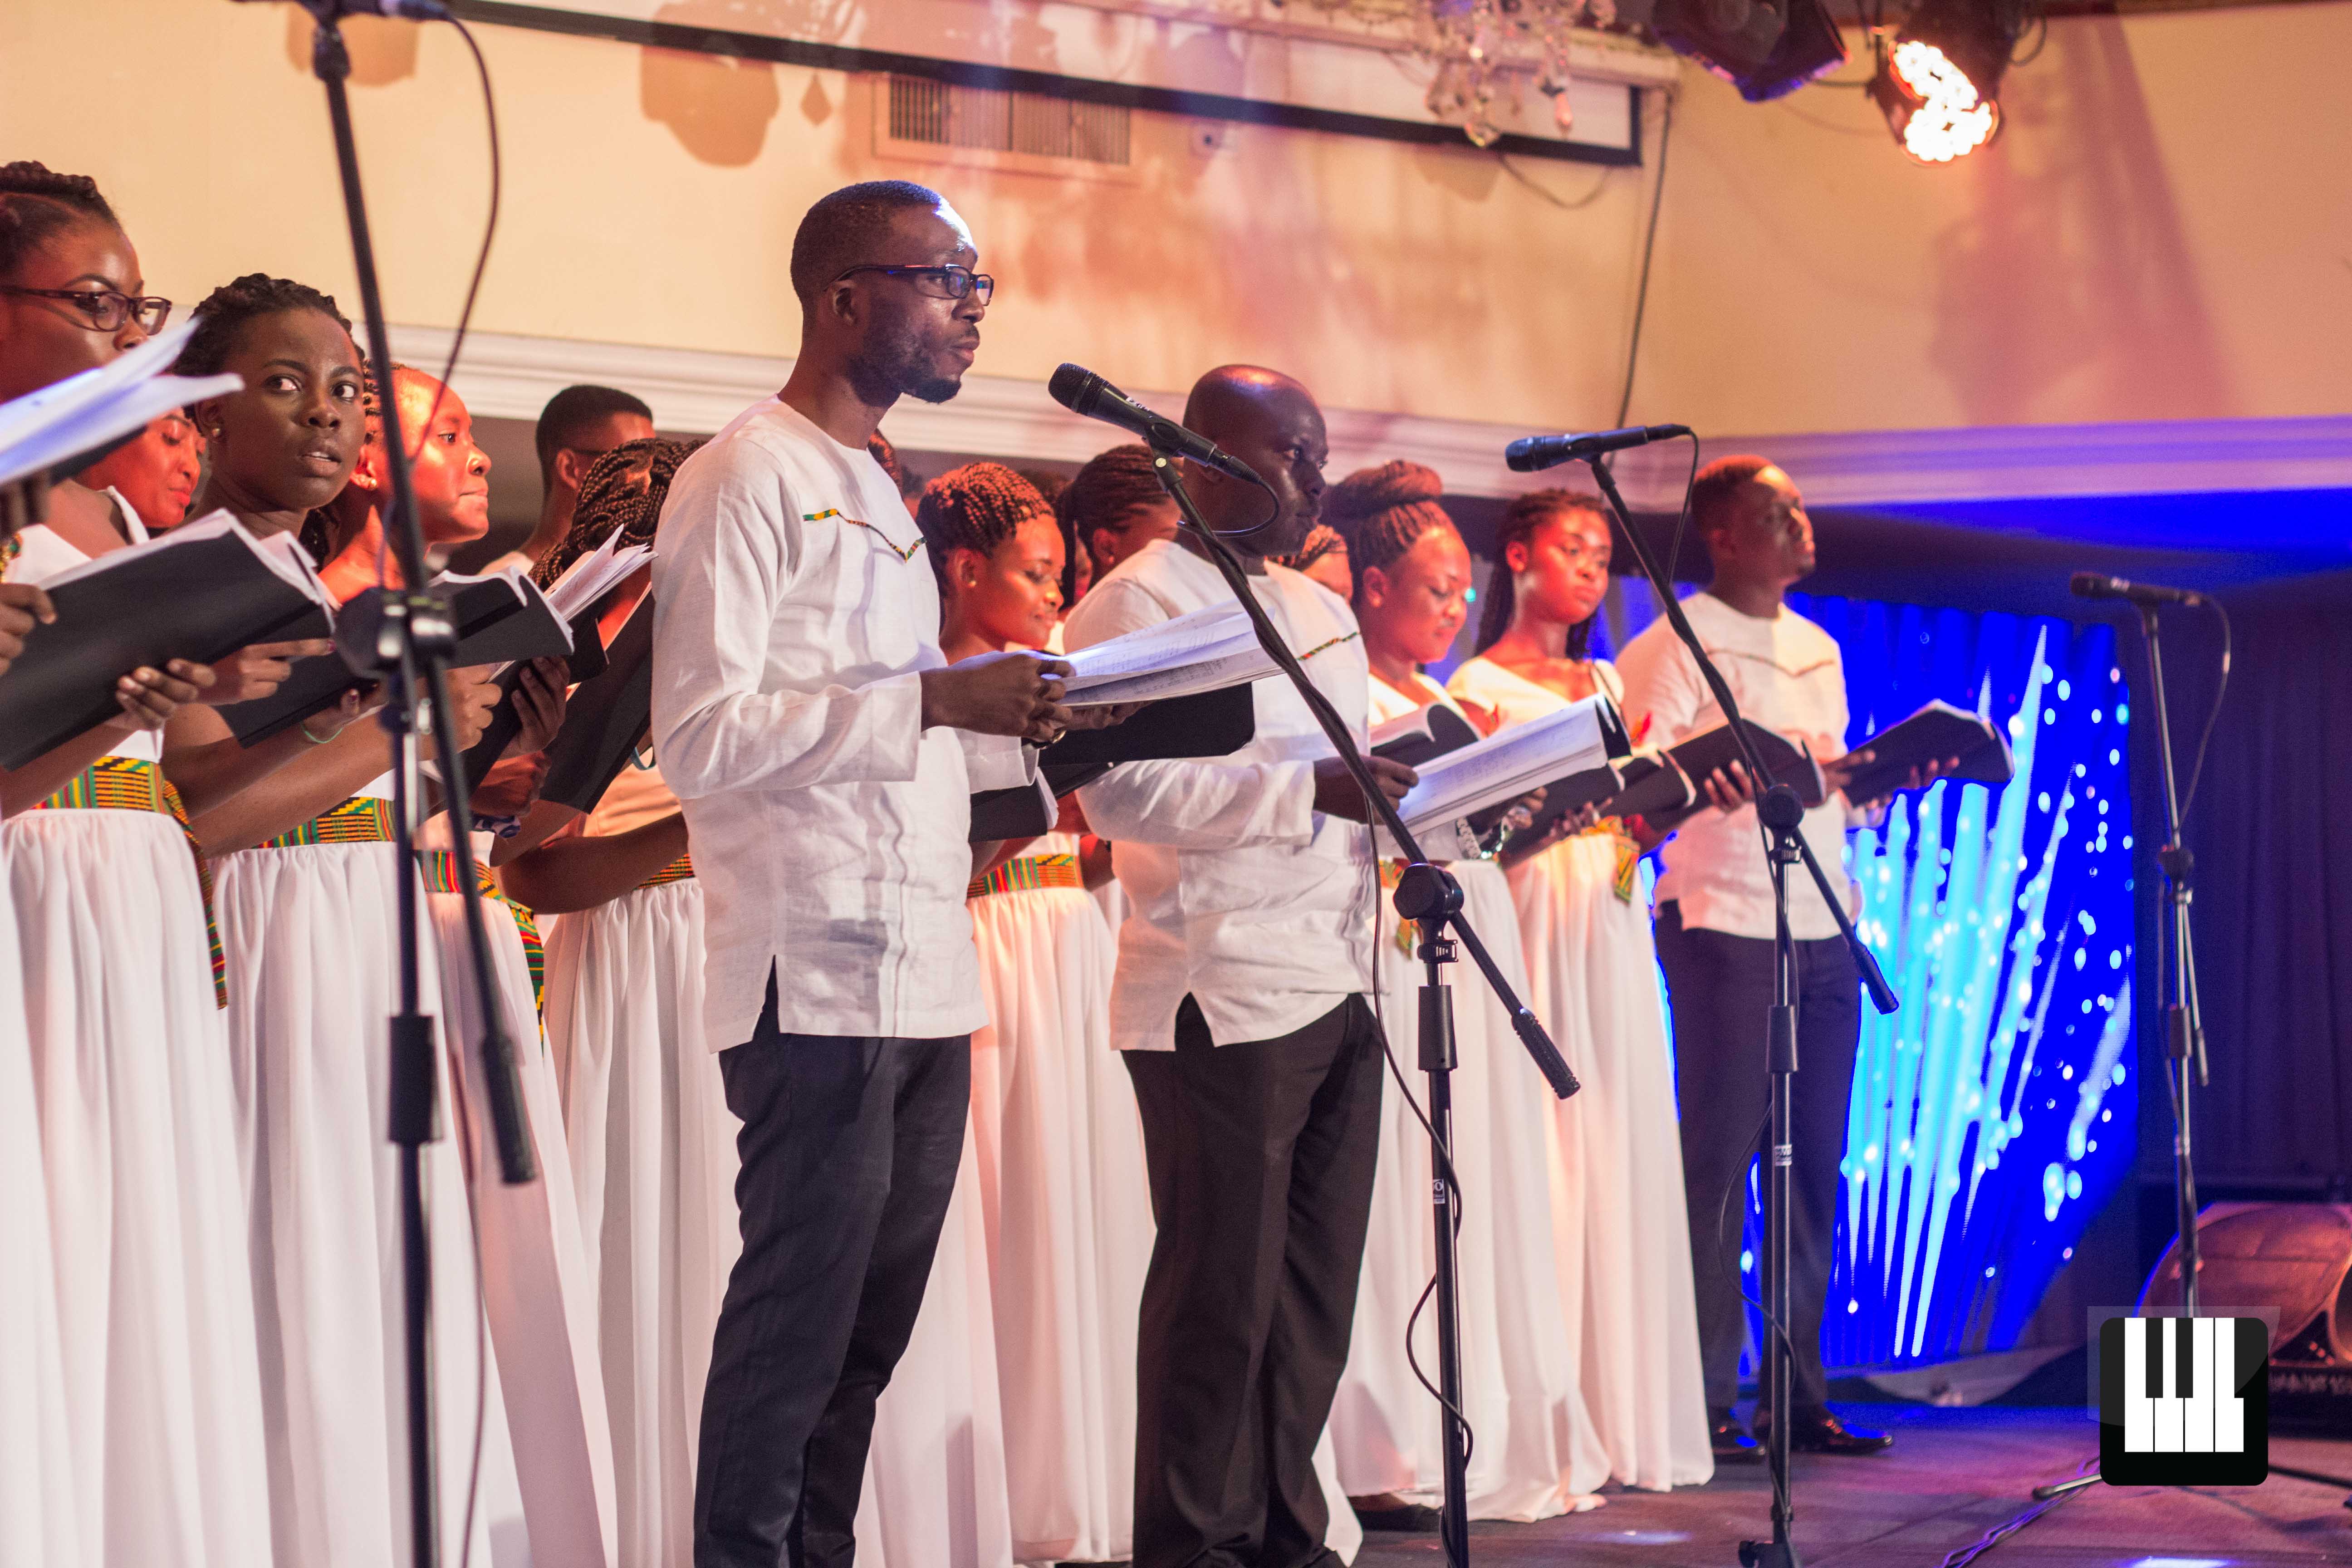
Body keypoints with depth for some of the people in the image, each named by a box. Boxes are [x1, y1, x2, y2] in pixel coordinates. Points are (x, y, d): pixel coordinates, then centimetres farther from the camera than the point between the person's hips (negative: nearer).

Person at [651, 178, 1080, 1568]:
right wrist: (933, 698, -20)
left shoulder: (880, 497, 22)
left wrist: (1021, 725, 10)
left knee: (872, 1326, 11)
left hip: (923, 977, 9)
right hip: (818, 981, -9)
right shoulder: (750, 479, -6)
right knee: (800, 1322, -7)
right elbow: (704, 738, -16)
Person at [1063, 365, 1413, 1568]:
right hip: (1223, 1005, -8)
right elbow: (1122, 787, -18)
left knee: (1315, 1294, 10)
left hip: (1337, 994, 8)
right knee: (1222, 1295, -4)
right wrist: (1312, 789, -22)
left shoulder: (1323, 614, 22)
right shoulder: (1137, 602, -6)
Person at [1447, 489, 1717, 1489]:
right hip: (1535, 928, -6)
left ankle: (1626, 1419, 7)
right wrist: (1565, 812, -22)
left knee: (1626, 1161, 3)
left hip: (1612, 926, 7)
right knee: (1549, 1157, -10)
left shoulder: (1604, 683, 21)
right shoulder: (1481, 685, 1)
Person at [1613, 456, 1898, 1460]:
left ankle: (1799, 1393, 12)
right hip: (1725, 924, -7)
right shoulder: (1675, 644, -2)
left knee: (1815, 1167, 6)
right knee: (1716, 1163, -6)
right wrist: (1706, 784, -29)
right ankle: (1705, 1404, -3)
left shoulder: (1819, 651, 21)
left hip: (1824, 930, 7)